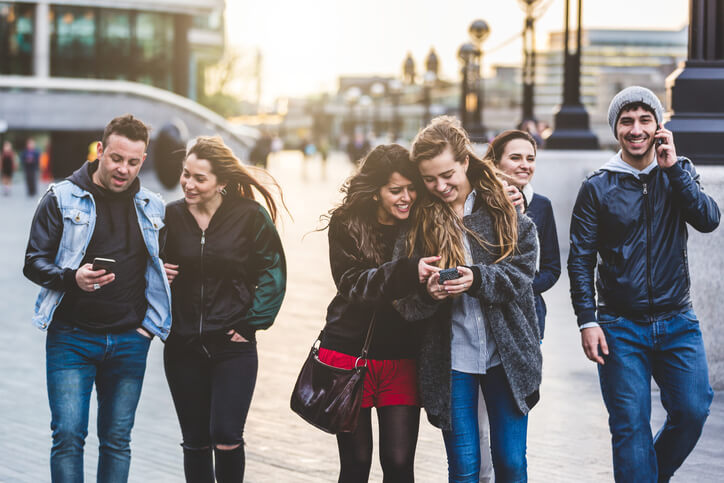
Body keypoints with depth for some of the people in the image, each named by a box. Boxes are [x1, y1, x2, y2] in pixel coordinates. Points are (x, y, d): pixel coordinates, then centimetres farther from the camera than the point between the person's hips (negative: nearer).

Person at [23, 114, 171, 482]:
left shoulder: (152, 207, 9)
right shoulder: (62, 199, -1)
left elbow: (163, 265, 21)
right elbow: (34, 263, -3)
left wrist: (151, 320, 6)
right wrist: (73, 278, -21)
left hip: (129, 341, 3)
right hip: (71, 337, -3)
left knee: (118, 439, 7)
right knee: (68, 435, -8)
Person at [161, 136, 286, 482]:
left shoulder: (251, 216, -6)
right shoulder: (171, 216, 1)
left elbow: (273, 272, 2)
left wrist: (253, 322, -3)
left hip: (233, 346, -3)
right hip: (183, 347, 3)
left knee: (226, 437, -11)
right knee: (195, 442, 8)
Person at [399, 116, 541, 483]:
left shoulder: (505, 208, 1)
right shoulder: (420, 219, 0)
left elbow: (522, 272, -6)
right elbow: (405, 303, -1)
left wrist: (476, 278, -23)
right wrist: (427, 291, -24)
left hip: (506, 353, 0)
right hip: (450, 359, 0)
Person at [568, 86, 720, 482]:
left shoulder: (678, 174, 6)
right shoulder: (597, 188, 0)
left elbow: (708, 220, -11)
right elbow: (580, 259, 0)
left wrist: (672, 166, -15)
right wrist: (587, 321, -8)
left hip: (677, 321, 2)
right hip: (620, 327, -2)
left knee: (692, 411, -2)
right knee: (630, 427, -3)